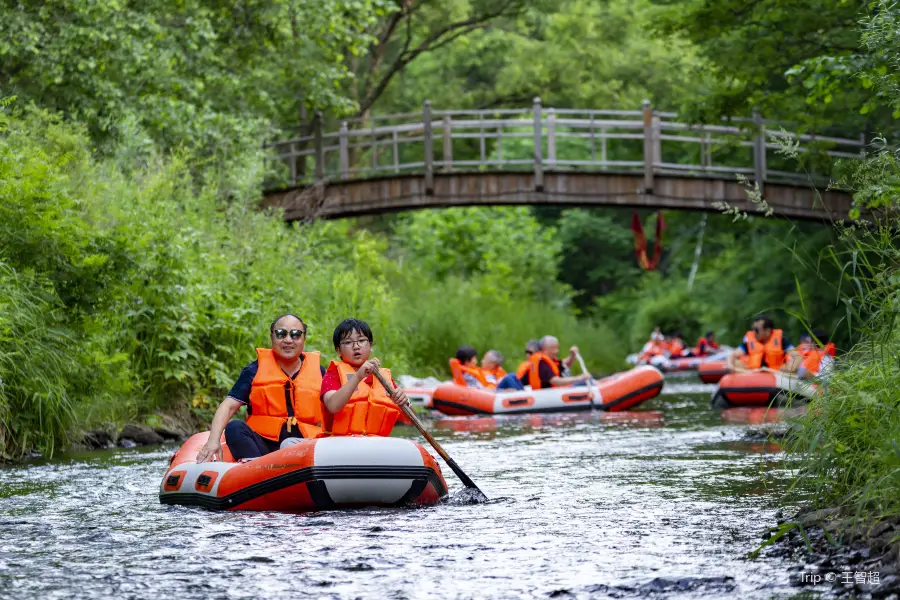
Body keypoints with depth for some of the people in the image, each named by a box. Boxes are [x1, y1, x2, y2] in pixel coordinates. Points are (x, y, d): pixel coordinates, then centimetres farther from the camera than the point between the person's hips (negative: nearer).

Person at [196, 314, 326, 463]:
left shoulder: (317, 372, 13)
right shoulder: (255, 371, 9)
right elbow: (228, 406, -1)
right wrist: (214, 440, -18)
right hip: (263, 444, 0)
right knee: (235, 428, -28)